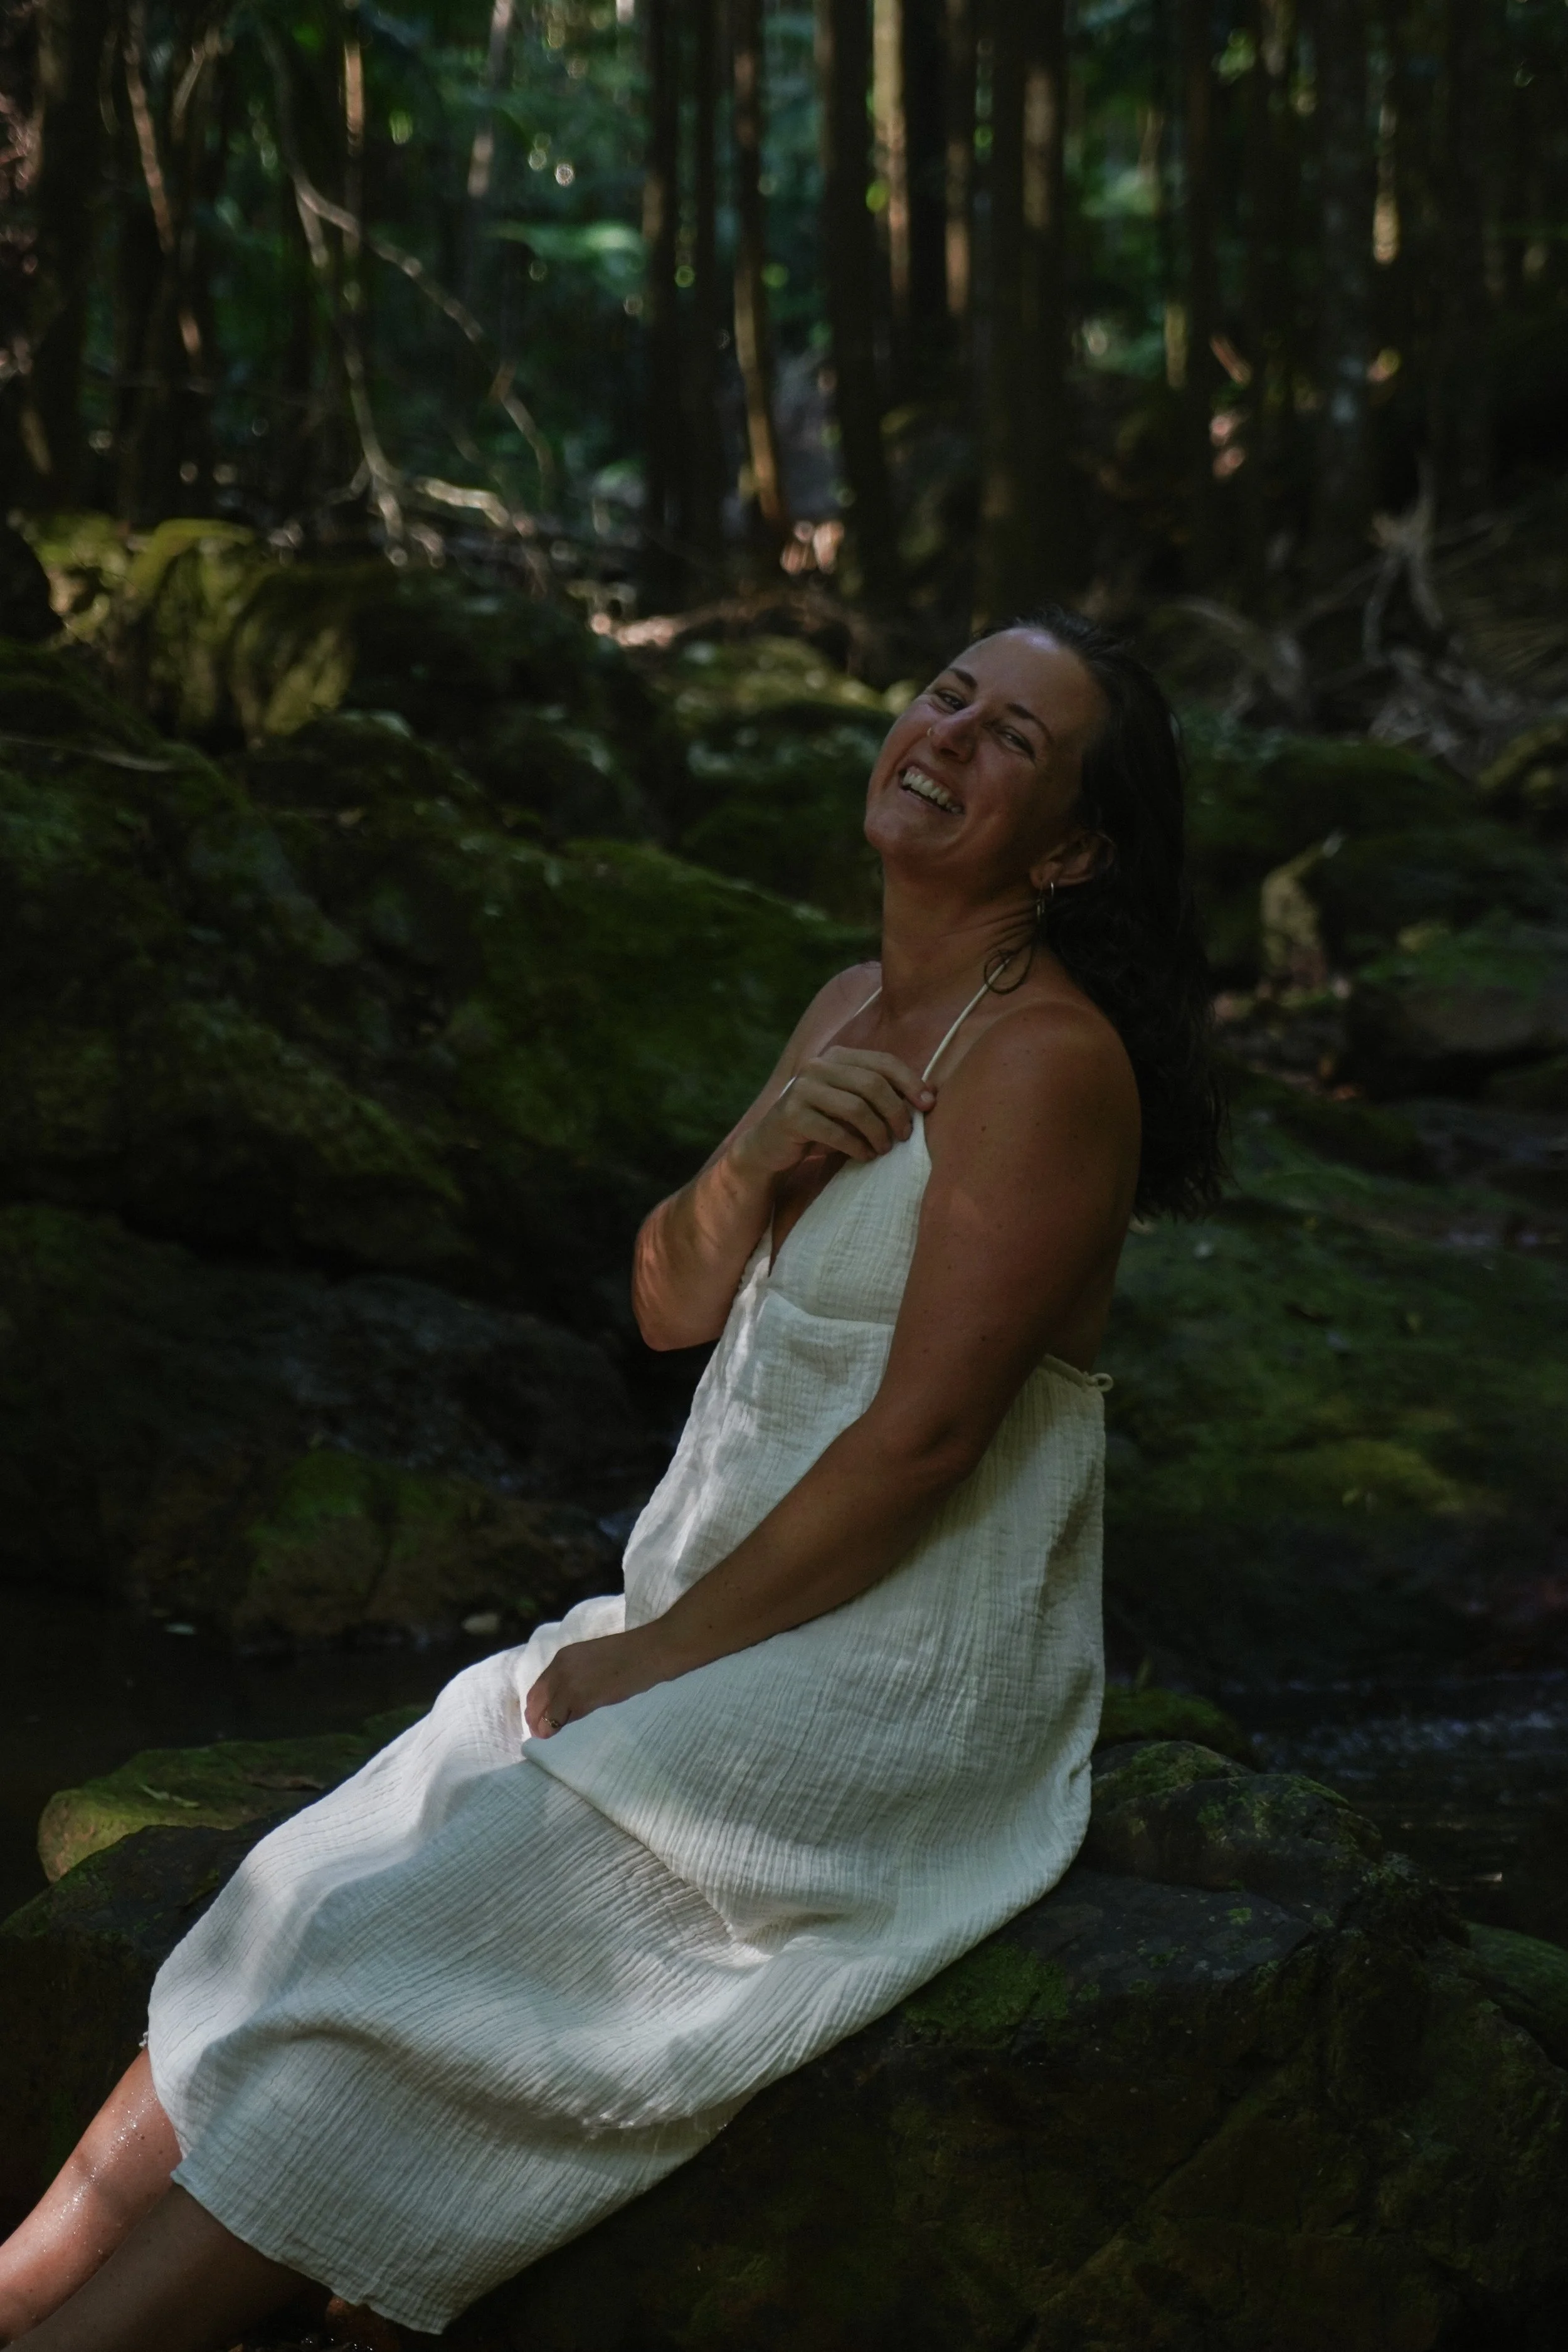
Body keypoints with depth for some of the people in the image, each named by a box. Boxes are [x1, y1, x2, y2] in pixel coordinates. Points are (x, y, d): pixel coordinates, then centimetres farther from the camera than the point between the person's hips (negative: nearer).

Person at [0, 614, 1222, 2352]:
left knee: (400, 1975, -18)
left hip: (893, 1696, -8)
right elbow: (673, 1305, 12)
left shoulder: (1046, 1059, -16)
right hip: (716, 1633, 8)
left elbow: (919, 1440, -20)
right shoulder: (852, 1011, 12)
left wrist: (658, 1656, -12)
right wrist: (755, 1151, -10)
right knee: (297, 1908, -4)